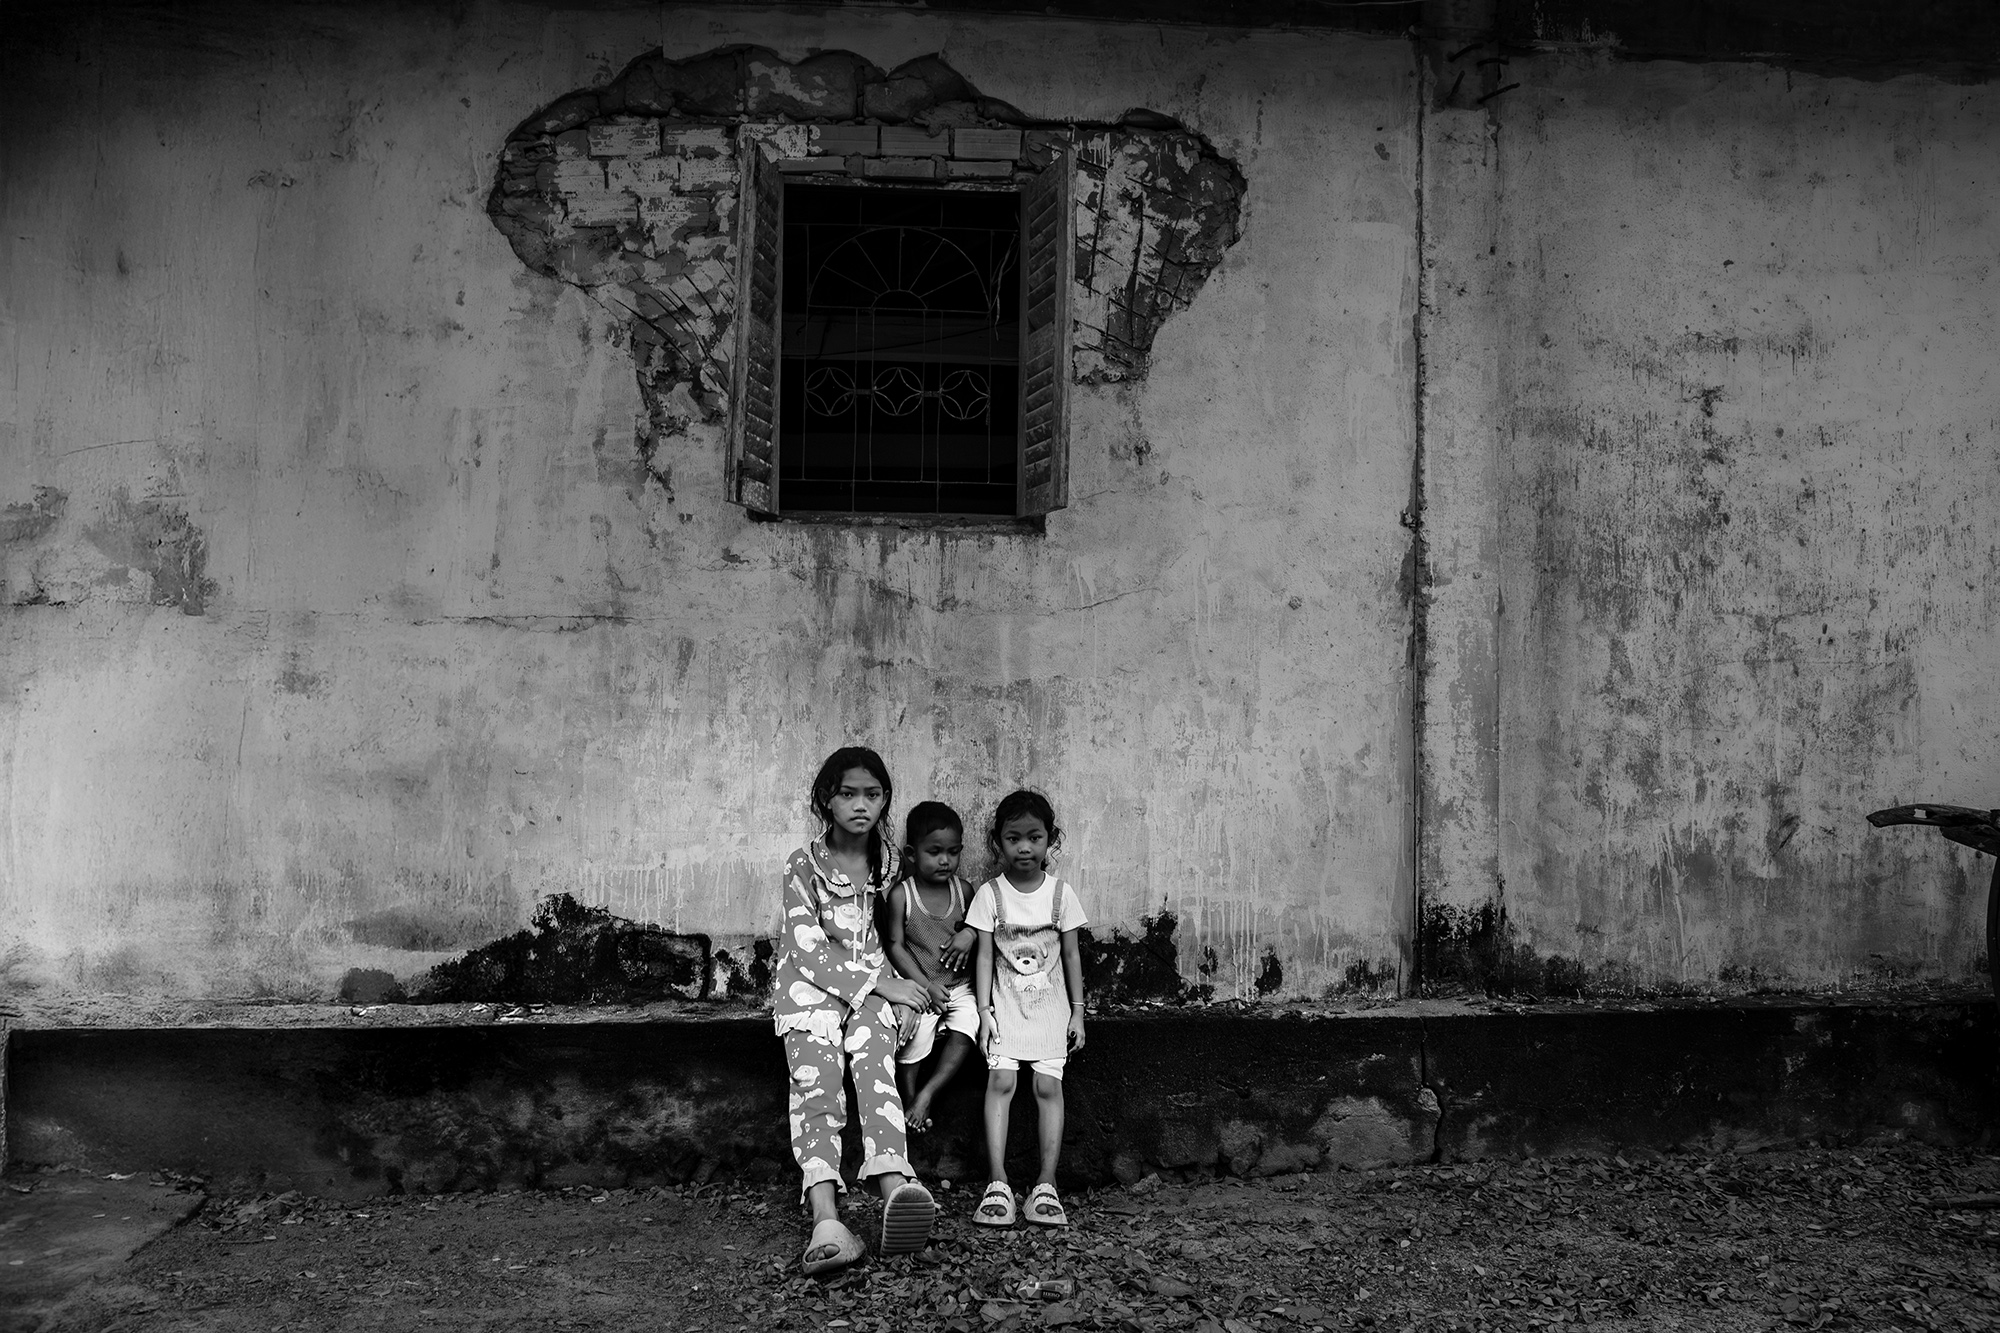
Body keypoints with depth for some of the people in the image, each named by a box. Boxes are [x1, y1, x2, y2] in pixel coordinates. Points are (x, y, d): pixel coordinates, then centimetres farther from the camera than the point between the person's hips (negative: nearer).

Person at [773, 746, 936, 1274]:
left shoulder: (891, 862, 12)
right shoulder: (804, 865, 1)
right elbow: (809, 951, -7)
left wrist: (897, 988, 0)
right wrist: (883, 985, -13)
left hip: (875, 984, 2)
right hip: (811, 986, -2)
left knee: (874, 1066, -31)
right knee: (816, 1085, -28)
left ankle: (894, 1191, -55)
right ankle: (826, 1221, -47)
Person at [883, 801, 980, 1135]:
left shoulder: (963, 890, 1)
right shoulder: (902, 895, -9)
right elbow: (895, 946, -8)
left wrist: (970, 933, -10)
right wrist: (926, 984, -15)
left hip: (960, 986, 3)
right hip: (920, 986, -3)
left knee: (963, 1036, -20)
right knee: (913, 1041, -17)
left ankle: (927, 1095, -6)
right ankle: (910, 1098, 10)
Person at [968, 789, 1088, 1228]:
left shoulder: (1060, 893, -1)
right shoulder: (990, 894, -4)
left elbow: (1071, 954, 5)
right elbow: (984, 956, -3)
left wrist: (1078, 1011, 4)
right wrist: (984, 1011, -8)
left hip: (1050, 1005, 1)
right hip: (1006, 1003, -1)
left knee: (1049, 1086, -6)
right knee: (1000, 1081, -13)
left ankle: (1046, 1185, -2)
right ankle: (997, 1185, -12)